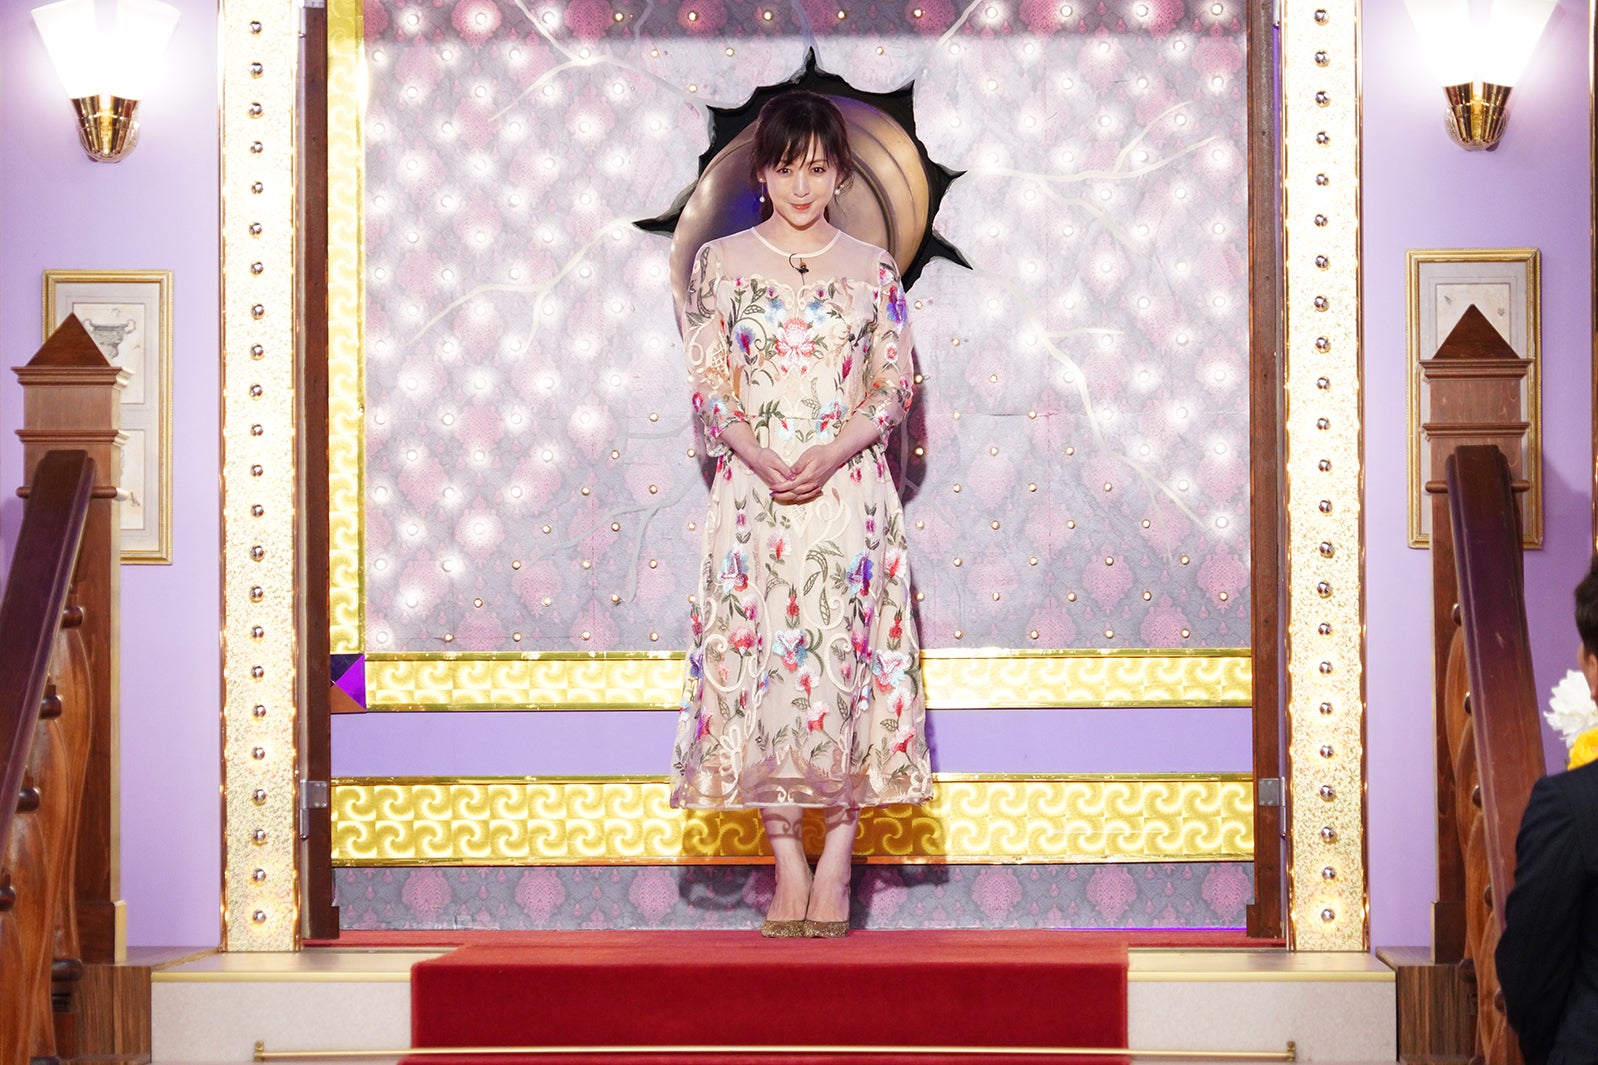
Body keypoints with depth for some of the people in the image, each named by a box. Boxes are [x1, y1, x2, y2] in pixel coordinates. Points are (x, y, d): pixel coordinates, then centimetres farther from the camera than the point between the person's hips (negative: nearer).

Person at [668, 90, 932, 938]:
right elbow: (708, 383, 3)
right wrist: (764, 459, -14)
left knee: (846, 666, -4)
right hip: (753, 491, 0)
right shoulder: (721, 262, 7)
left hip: (849, 493, 0)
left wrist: (829, 455, -13)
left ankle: (836, 866, 3)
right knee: (760, 665, -3)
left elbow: (893, 387, 4)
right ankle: (788, 869, 4)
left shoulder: (872, 269, 8)